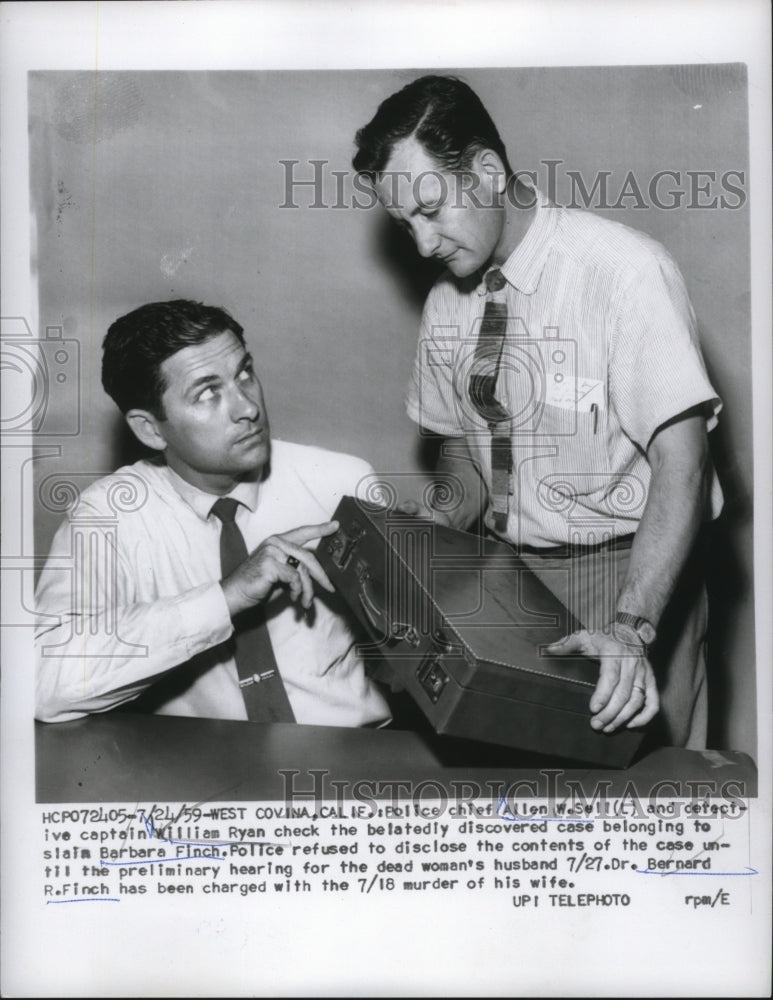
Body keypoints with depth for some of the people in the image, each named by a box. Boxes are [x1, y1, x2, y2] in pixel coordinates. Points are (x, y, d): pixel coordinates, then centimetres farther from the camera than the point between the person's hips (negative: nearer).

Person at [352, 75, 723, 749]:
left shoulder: (622, 268, -17)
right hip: (504, 571, 5)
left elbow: (680, 461, -22)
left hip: (628, 573, -5)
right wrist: (451, 515, -7)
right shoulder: (446, 303, 2)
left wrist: (632, 626, -31)